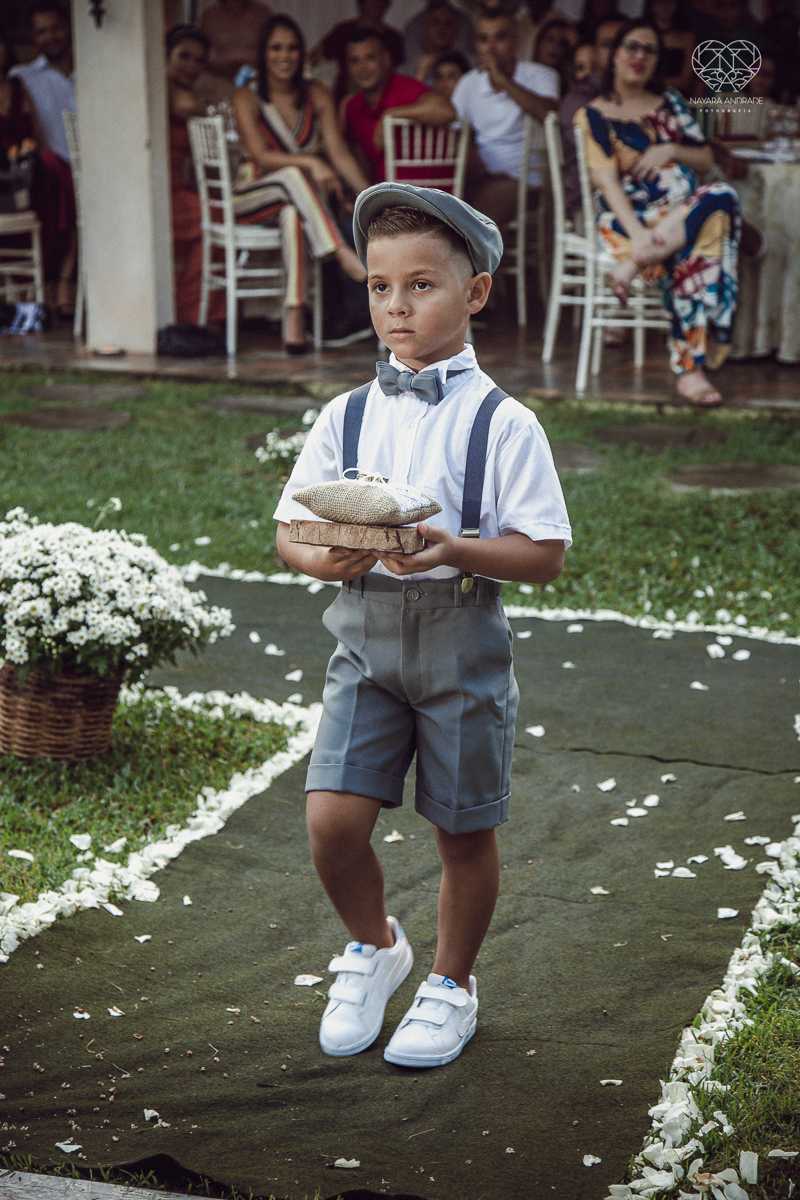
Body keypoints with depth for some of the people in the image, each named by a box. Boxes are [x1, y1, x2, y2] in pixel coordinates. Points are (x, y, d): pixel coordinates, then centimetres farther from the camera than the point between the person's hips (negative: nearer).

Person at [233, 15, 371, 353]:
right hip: (254, 198, -2)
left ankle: (295, 316, -45)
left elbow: (339, 153, -2)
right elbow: (261, 156, -16)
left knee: (293, 214, -37)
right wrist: (310, 163, -32)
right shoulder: (246, 97, -3)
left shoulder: (317, 96, 7)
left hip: (298, 201, 2)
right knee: (293, 175, -36)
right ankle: (344, 256, -45)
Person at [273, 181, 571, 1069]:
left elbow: (545, 554, -9)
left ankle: (452, 984, 33)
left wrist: (455, 551, -26)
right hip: (366, 638, 3)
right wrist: (324, 558, -17)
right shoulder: (345, 416, 3)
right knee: (332, 819, -6)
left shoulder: (502, 423, -8)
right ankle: (373, 946, 25)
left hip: (461, 644, -2)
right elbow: (289, 525, 6)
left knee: (463, 828, 9)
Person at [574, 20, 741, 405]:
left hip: (685, 210, 5)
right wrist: (636, 233, -24)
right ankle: (688, 366, -37)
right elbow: (606, 180, -7)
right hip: (629, 217, -4)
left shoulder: (670, 103, 22)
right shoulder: (594, 116, 6)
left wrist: (671, 150, -4)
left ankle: (635, 263, -35)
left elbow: (707, 159, 19)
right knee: (690, 254, -37)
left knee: (721, 196, -33)